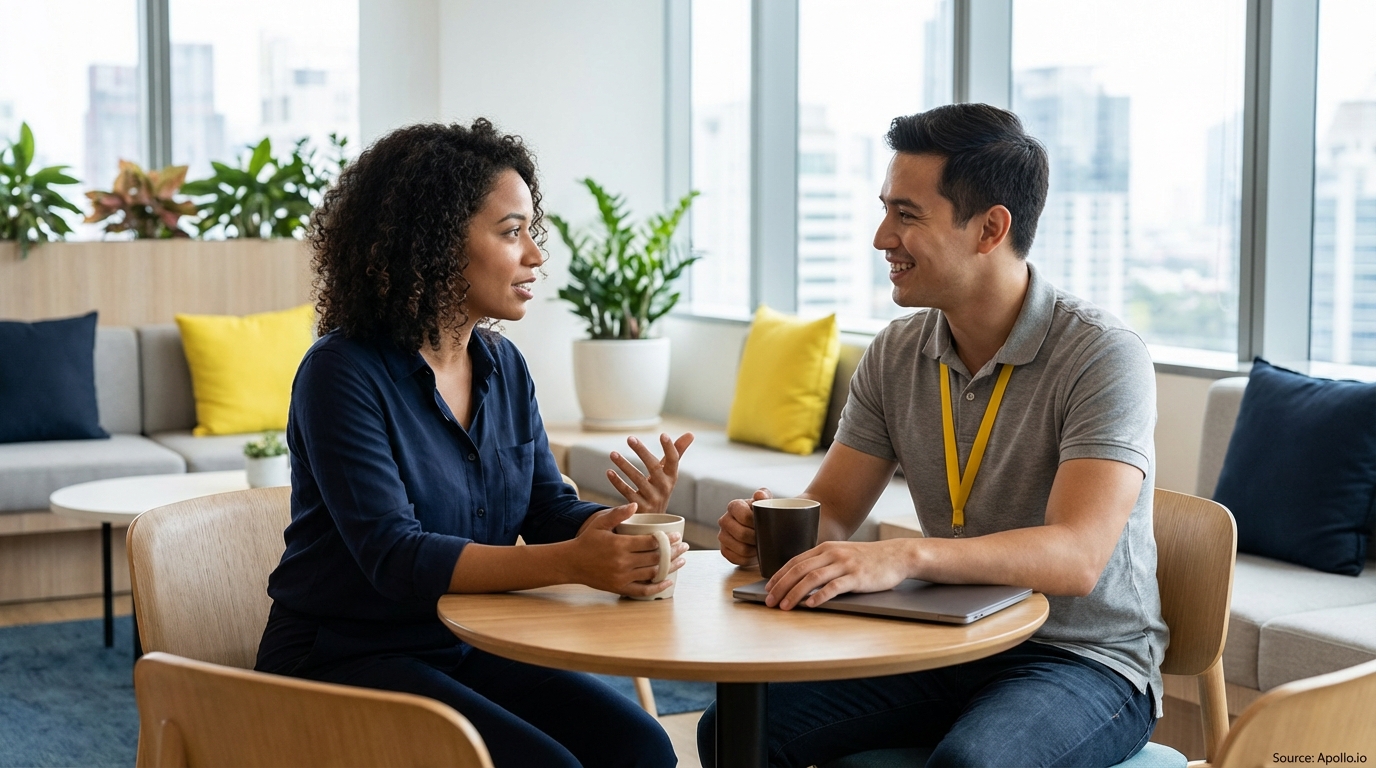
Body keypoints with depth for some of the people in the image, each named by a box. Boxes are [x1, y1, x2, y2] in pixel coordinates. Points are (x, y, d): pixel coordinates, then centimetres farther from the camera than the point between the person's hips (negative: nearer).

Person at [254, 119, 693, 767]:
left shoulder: (504, 367, 7)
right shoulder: (343, 373, -16)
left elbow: (551, 513, 3)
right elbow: (396, 559, -25)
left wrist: (630, 519, -21)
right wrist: (574, 563, -35)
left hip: (469, 647, 6)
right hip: (343, 661, -6)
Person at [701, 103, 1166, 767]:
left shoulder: (1102, 356, -16)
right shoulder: (895, 356, 3)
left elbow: (1076, 557, -28)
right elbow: (830, 511, 5)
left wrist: (905, 557, -42)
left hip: (1085, 661, -5)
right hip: (943, 644, 5)